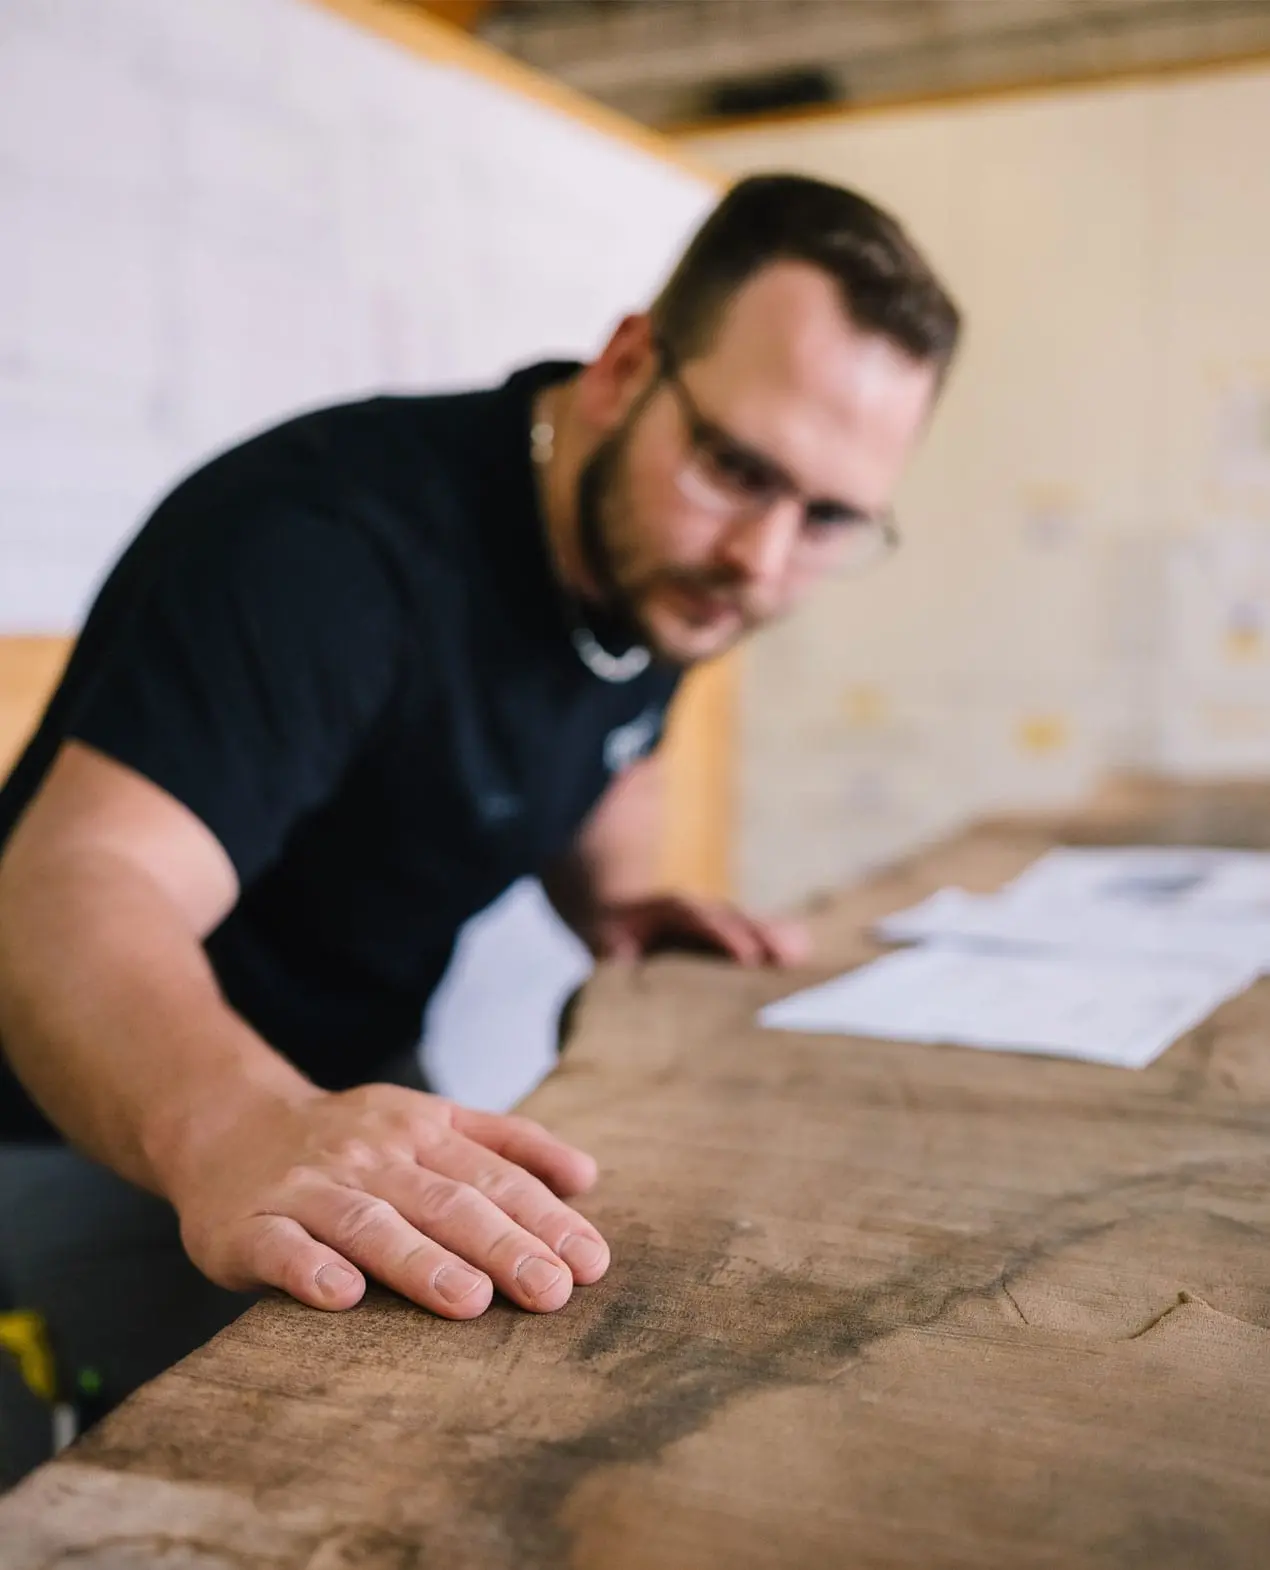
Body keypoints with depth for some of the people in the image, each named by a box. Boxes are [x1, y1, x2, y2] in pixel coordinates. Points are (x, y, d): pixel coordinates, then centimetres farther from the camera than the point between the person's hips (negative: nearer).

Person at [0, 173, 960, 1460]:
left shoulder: (653, 562, -4)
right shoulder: (334, 537, -29)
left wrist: (610, 898, -4)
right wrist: (235, 1126, -61)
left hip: (343, 1098, 7)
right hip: (106, 1125, -7)